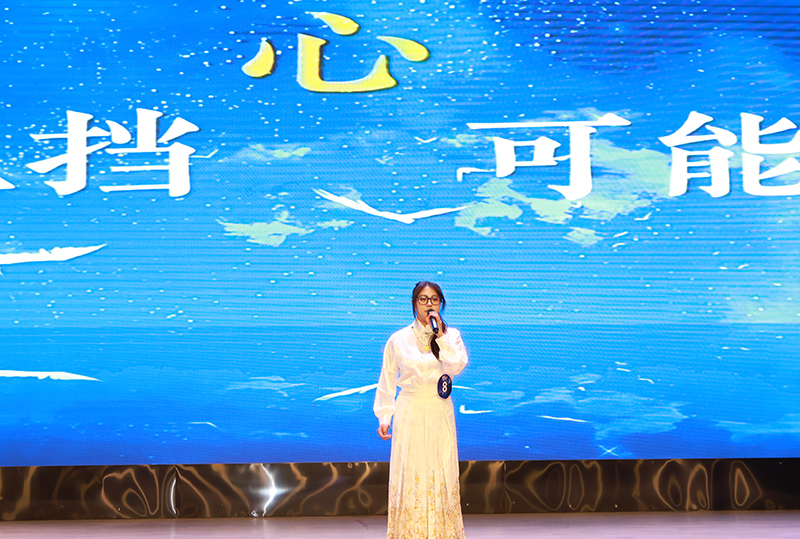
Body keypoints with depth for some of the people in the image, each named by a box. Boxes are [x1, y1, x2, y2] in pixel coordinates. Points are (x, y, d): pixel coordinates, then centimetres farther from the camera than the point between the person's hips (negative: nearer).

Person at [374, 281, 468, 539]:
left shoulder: (451, 335, 4)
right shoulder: (398, 340, 2)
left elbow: (457, 366, -12)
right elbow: (387, 381, 7)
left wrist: (440, 336, -13)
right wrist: (384, 416, 3)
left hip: (440, 413, 1)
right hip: (409, 413, -1)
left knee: (442, 473, 1)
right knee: (409, 472, 0)